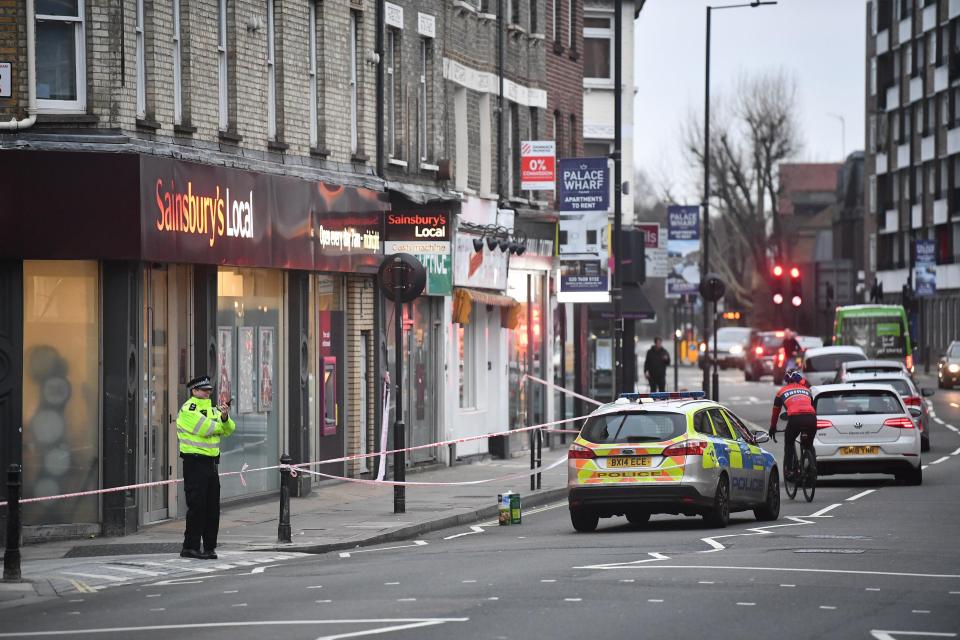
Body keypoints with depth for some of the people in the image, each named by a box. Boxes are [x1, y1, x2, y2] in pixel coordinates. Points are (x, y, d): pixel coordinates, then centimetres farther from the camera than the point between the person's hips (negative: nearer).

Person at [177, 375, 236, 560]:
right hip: (195, 462, -8)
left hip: (211, 462, 8)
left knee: (213, 507, 7)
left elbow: (228, 429, 9)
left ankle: (210, 546, 13)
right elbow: (205, 428, -19)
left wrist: (224, 417, -13)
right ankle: (190, 547, -4)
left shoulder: (212, 409, 17)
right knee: (197, 506, -8)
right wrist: (221, 424, 0)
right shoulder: (188, 410, -8)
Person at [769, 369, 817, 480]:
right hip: (811, 418, 2)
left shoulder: (782, 391, 25)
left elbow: (775, 412, 34)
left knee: (789, 444, 22)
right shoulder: (806, 389, 31)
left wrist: (772, 428, 47)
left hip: (794, 419, -2)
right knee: (809, 445, 25)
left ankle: (788, 469, 13)